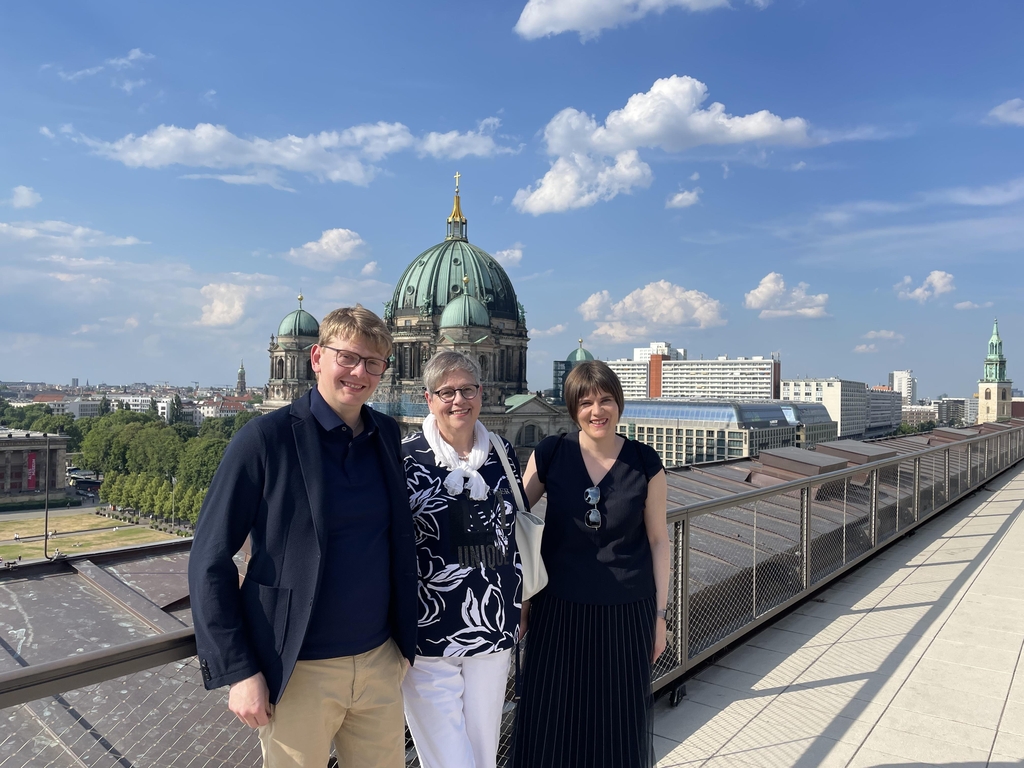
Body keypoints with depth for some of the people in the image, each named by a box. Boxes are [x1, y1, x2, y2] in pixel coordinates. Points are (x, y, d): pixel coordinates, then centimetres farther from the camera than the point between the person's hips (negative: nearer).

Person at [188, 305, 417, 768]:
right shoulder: (266, 438, -12)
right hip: (300, 672, -4)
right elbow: (209, 561, -10)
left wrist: (404, 639, 9)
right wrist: (238, 671, -12)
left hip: (381, 662, 4)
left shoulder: (387, 435, 2)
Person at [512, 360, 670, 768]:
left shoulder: (645, 462, -5)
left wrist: (660, 612, 3)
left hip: (627, 611, 0)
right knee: (551, 722, 10)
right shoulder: (550, 453, -7)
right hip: (559, 609, 0)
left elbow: (658, 539, 2)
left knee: (619, 724, 14)